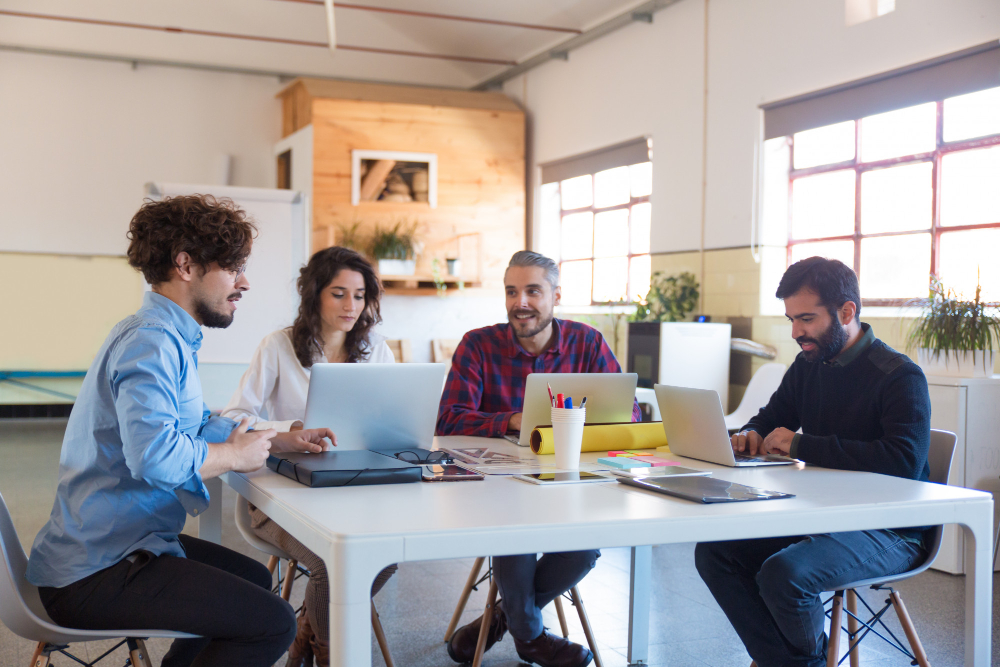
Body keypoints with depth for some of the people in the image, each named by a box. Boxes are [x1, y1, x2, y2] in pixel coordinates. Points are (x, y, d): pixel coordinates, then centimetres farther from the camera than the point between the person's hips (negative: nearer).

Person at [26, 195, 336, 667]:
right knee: (272, 623, -16)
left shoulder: (166, 337, 15)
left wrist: (277, 440, 13)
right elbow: (156, 455, -34)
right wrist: (235, 456, -16)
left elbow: (197, 427, 26)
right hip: (93, 574, -11)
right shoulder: (150, 341, -20)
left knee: (254, 579, 27)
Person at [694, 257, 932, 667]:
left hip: (889, 530, -8)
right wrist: (750, 435, -3)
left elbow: (906, 461, -30)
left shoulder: (900, 376, -15)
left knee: (782, 574, -30)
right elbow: (769, 419, 25)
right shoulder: (808, 365, 9)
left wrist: (802, 444, -25)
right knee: (713, 551, -9)